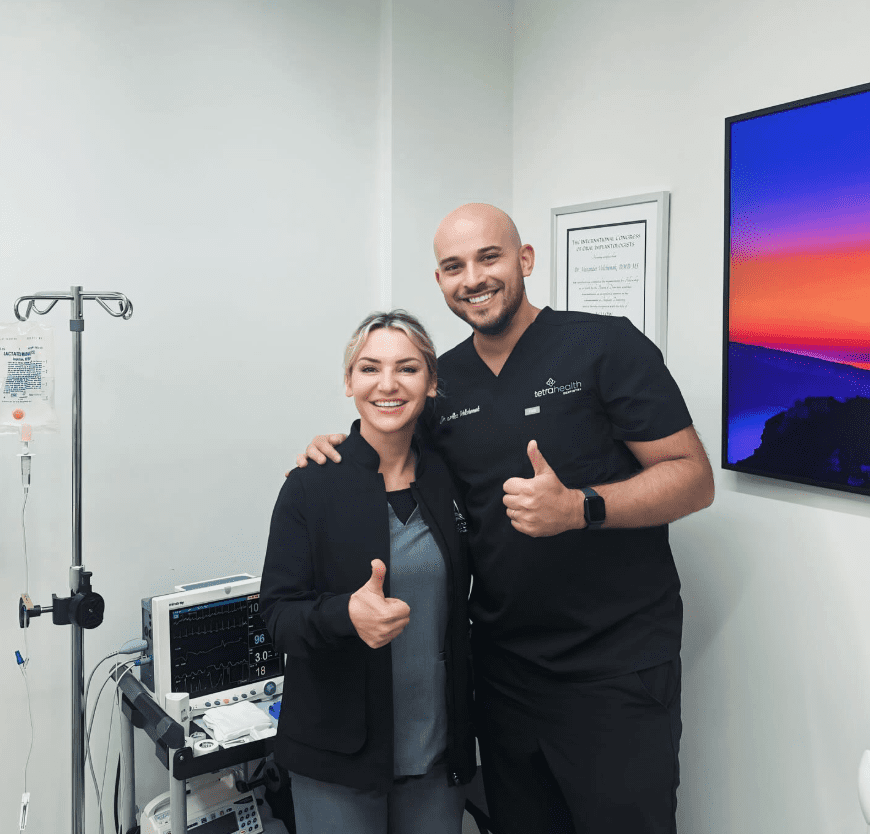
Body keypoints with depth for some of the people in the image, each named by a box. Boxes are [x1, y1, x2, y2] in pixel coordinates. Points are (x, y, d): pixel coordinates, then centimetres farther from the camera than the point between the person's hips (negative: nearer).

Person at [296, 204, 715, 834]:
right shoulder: (442, 381, 6)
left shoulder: (605, 345, -10)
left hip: (616, 668, -5)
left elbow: (693, 477, -12)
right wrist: (339, 454, -1)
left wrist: (578, 508, -27)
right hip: (503, 665, 5)